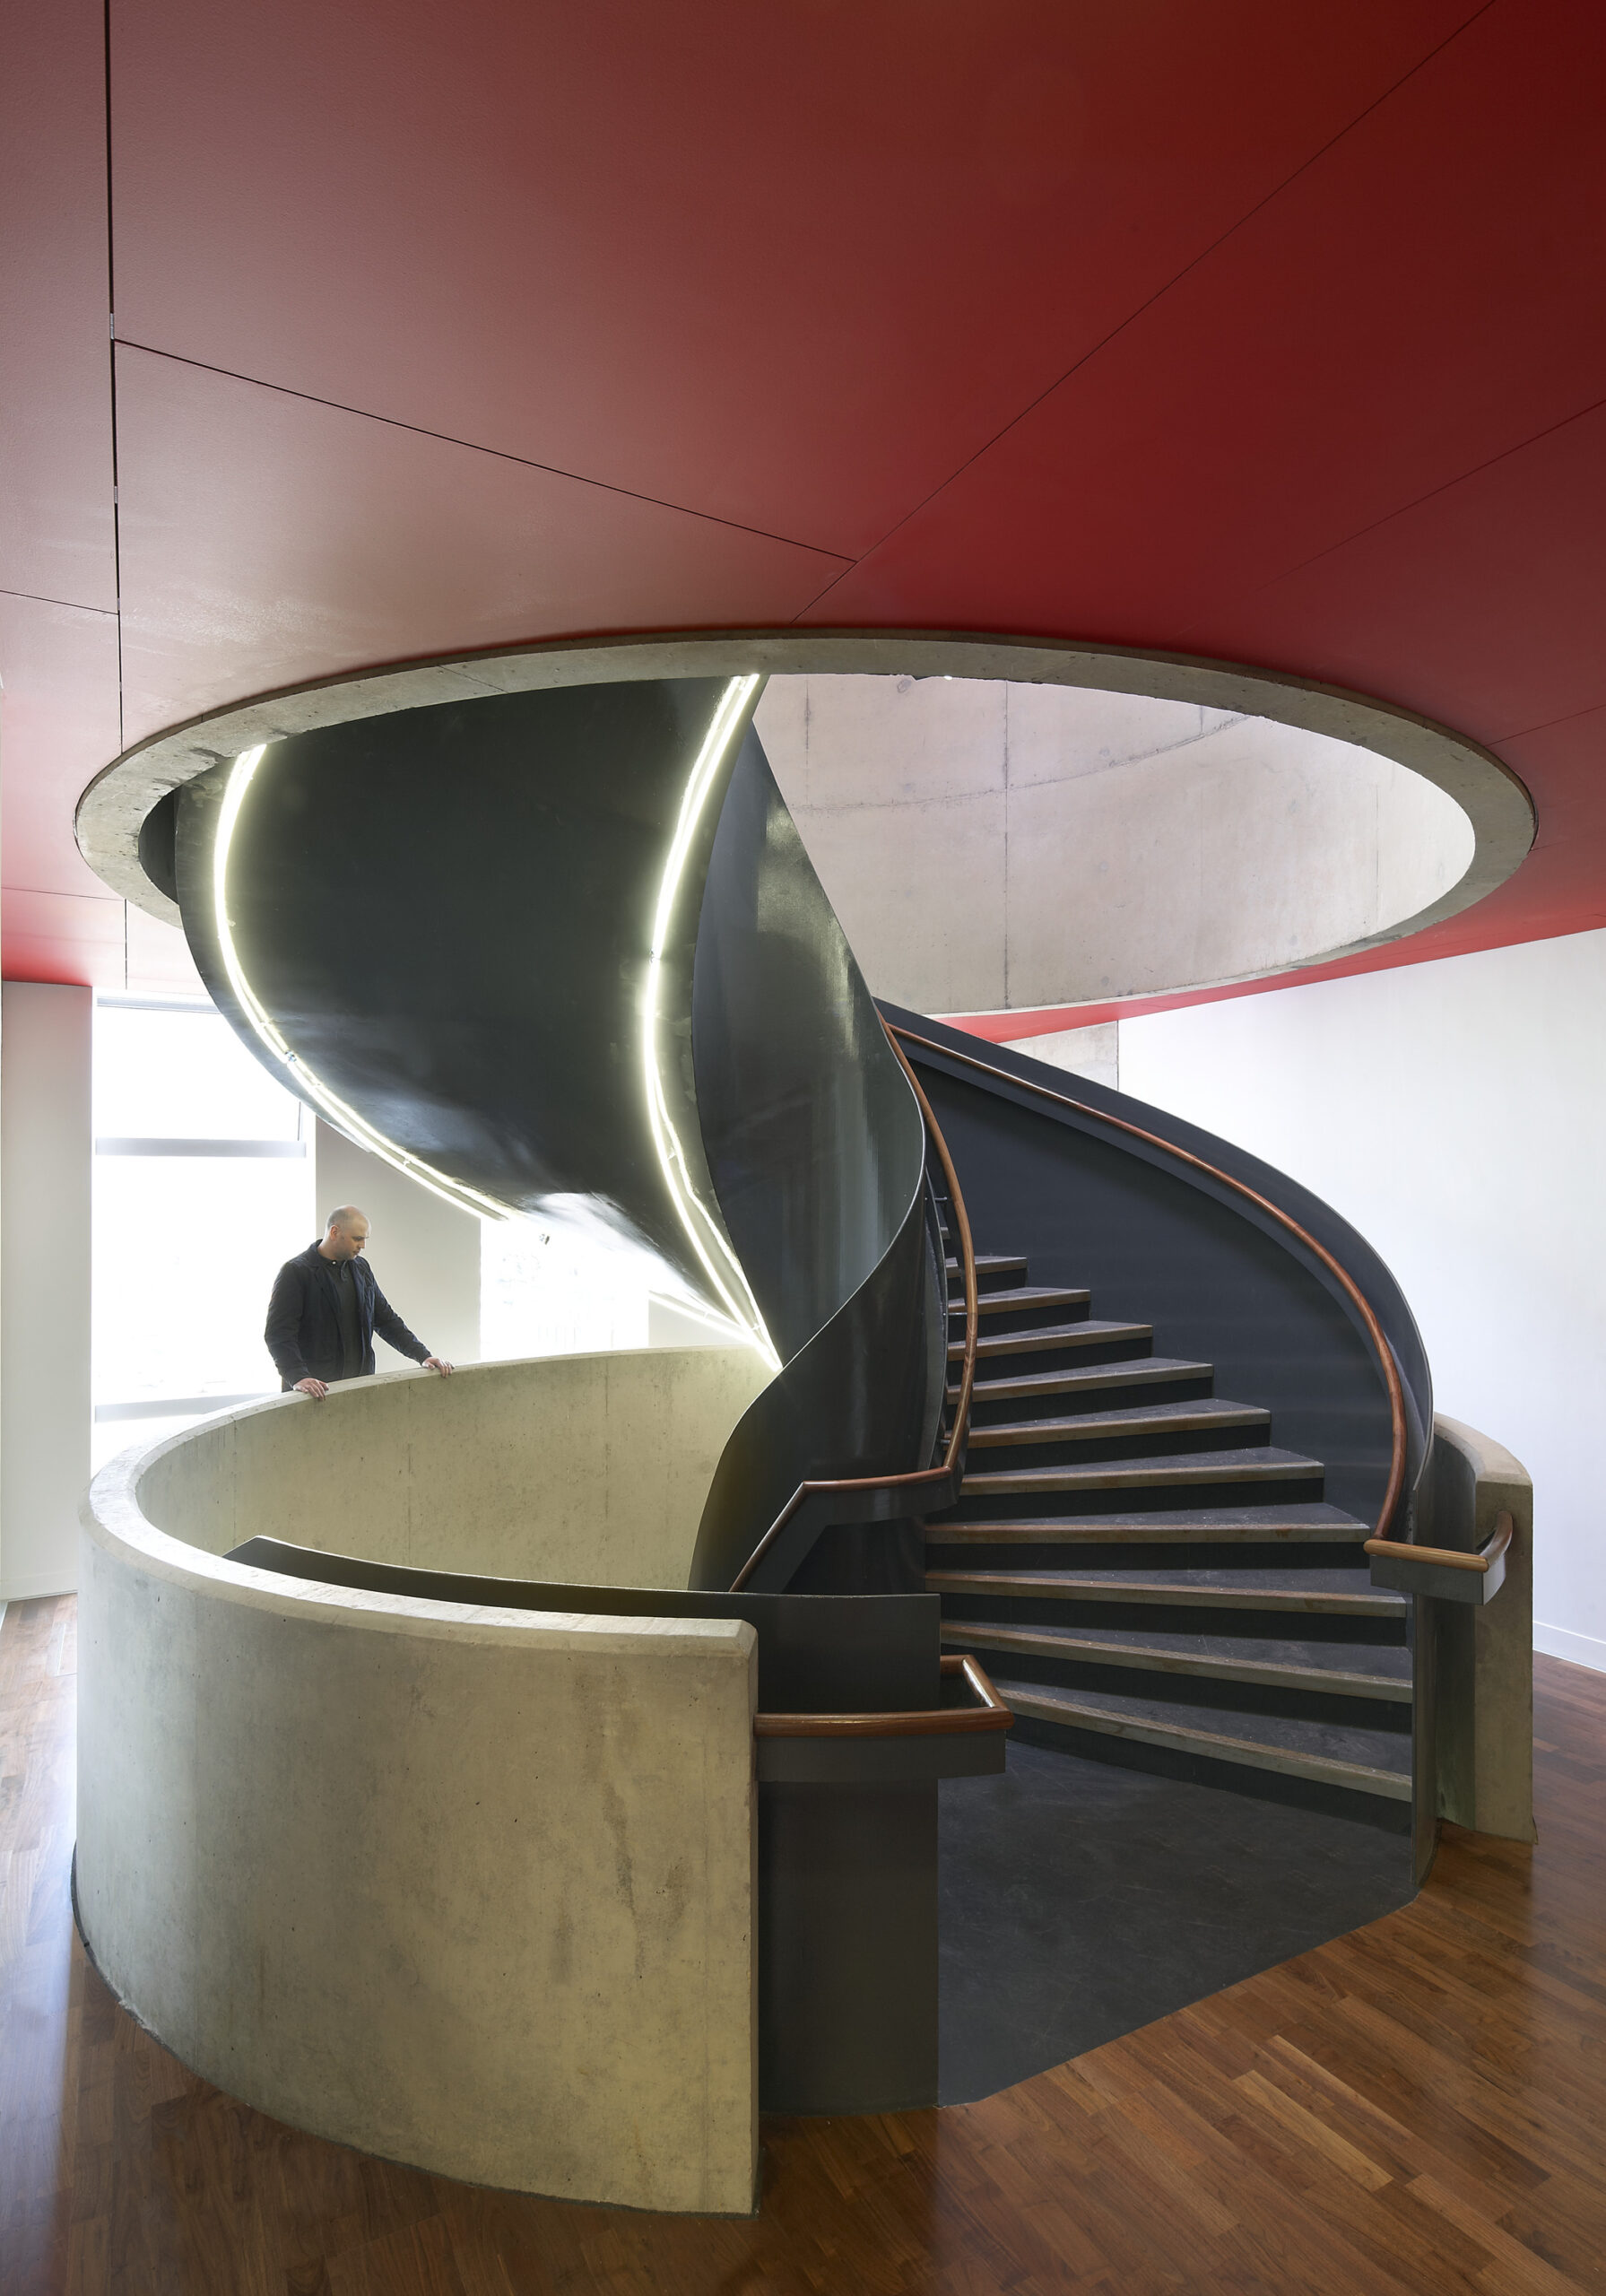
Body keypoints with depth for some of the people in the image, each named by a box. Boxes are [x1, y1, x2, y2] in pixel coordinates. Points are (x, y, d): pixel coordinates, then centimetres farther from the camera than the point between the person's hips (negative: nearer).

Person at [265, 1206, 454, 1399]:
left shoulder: (361, 1268, 15)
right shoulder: (295, 1272, -5)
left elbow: (386, 1319, 20)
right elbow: (279, 1334, -11)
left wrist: (423, 1356, 11)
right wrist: (298, 1378, -26)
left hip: (359, 1383, 5)